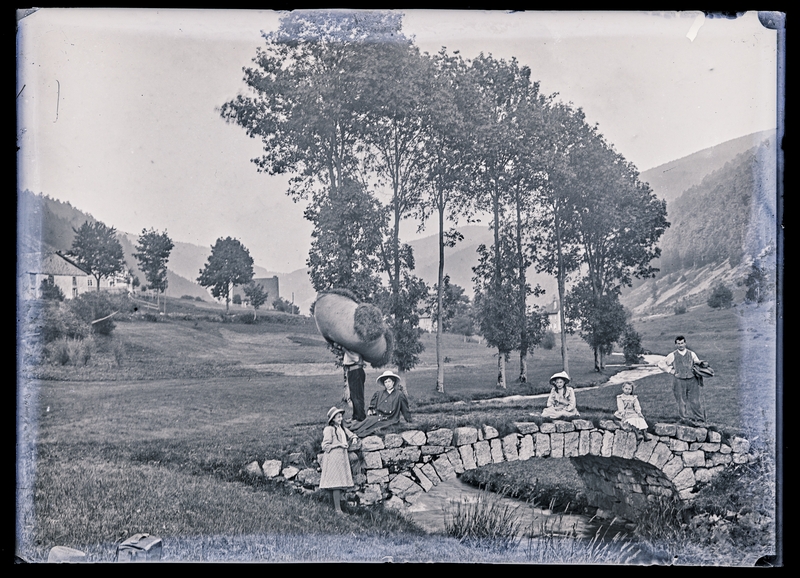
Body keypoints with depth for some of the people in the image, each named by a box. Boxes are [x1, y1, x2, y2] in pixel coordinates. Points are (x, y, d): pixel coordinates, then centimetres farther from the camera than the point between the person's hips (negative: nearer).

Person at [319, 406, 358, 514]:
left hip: (342, 458, 8)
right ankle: (338, 510, -8)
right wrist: (339, 445, -14)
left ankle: (339, 508, 7)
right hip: (333, 458, -8)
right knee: (336, 485, -10)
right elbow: (325, 446, -10)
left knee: (340, 485, 5)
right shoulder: (329, 429, -8)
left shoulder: (342, 428, 15)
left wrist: (353, 438, 4)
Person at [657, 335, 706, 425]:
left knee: (695, 400, -1)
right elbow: (661, 364, 9)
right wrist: (671, 370, 1)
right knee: (682, 401, 1)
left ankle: (698, 419, 5)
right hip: (679, 381, -1)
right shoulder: (673, 355, 4)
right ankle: (685, 418, 9)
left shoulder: (691, 354, 9)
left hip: (692, 380, 1)